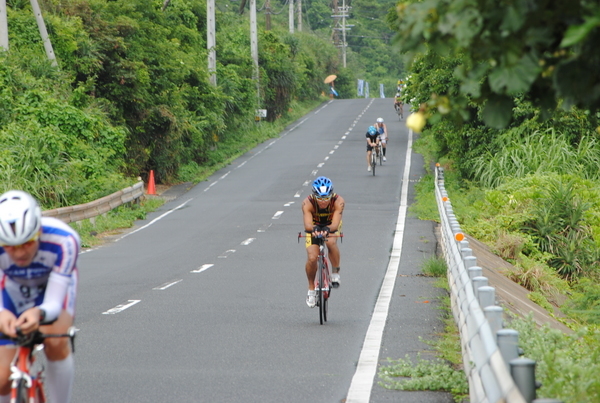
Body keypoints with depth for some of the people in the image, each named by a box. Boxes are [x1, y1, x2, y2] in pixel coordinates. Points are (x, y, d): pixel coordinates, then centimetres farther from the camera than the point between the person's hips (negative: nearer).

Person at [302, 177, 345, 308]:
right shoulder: (308, 203, -32)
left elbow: (335, 223, -43)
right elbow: (307, 225, -43)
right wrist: (314, 229, -66)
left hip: (331, 225, 0)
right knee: (312, 258, -17)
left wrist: (327, 229, -64)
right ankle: (311, 289, 6)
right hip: (314, 227, 0)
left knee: (331, 242, -34)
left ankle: (335, 272, -10)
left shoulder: (338, 201, -33)